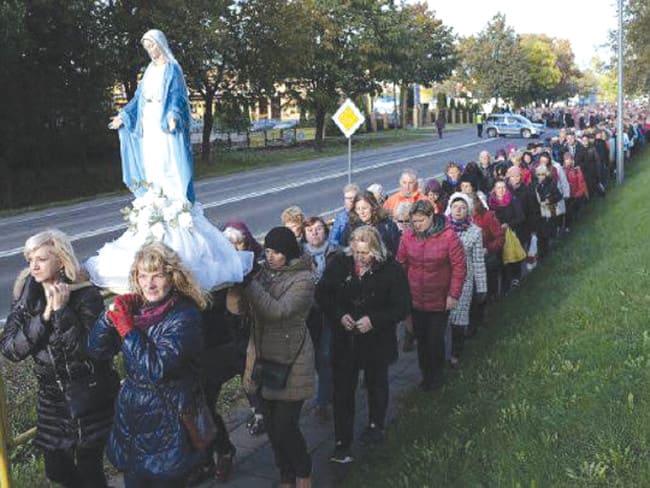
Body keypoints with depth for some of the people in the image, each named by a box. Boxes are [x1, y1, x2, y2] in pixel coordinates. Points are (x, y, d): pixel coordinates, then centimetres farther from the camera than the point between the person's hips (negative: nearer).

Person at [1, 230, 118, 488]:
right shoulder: (24, 297, -2)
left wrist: (61, 310, -29)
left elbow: (88, 350, -24)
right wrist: (44, 316, -22)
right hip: (51, 397, 5)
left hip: (90, 398, -4)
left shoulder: (86, 295, -16)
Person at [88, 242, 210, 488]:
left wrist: (125, 326, -23)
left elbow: (156, 369, -25)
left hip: (167, 423, -5)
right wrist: (112, 314, -18)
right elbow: (97, 349, -2)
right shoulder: (134, 307, 0)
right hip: (131, 416, 5)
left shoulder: (185, 316, -18)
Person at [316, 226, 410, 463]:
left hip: (377, 340, -1)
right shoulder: (340, 263, -11)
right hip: (344, 340, 1)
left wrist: (374, 320, -24)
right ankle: (342, 443, 13)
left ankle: (376, 425, 46)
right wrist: (340, 315, -16)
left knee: (376, 384, 22)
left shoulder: (390, 270, -17)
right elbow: (322, 293, -1)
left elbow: (401, 307, -12)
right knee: (343, 390, 3)